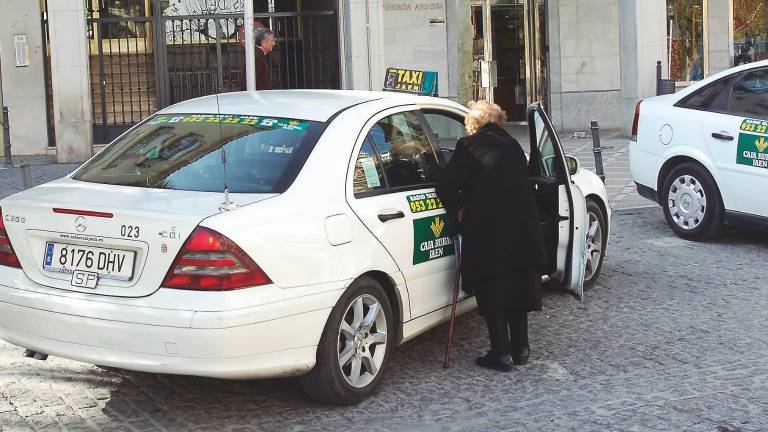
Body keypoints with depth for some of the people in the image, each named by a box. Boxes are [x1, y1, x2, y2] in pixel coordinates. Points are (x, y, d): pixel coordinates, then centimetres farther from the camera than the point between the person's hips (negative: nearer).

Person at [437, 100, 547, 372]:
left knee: (493, 293, 4)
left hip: (488, 232, -6)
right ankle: (520, 348, 25)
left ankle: (501, 354, 7)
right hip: (523, 232, 6)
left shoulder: (470, 146, -6)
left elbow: (446, 185, -12)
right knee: (518, 287, 18)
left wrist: (458, 210, 4)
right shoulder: (513, 146, 14)